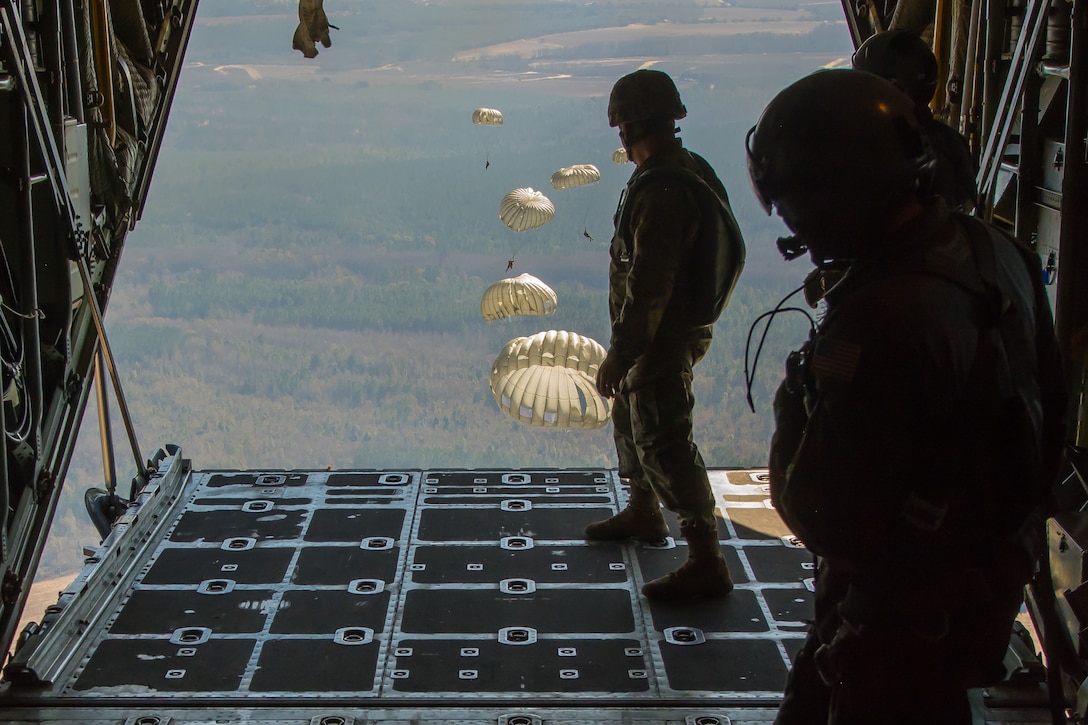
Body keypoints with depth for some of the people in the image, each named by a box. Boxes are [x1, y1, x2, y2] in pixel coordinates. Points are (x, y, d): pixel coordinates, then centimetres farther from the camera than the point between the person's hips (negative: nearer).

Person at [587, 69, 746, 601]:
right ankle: (643, 513, 46)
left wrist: (619, 354, -21)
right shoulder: (690, 170, 6)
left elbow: (648, 285, -28)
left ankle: (707, 563, 1)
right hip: (682, 324, 11)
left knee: (664, 444, -5)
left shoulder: (661, 192, -27)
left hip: (662, 339, -11)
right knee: (630, 418, 26)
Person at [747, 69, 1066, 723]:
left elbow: (823, 514, -28)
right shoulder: (995, 251, -5)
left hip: (907, 615, -8)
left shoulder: (883, 320, -34)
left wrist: (795, 415, -10)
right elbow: (1051, 408, 10)